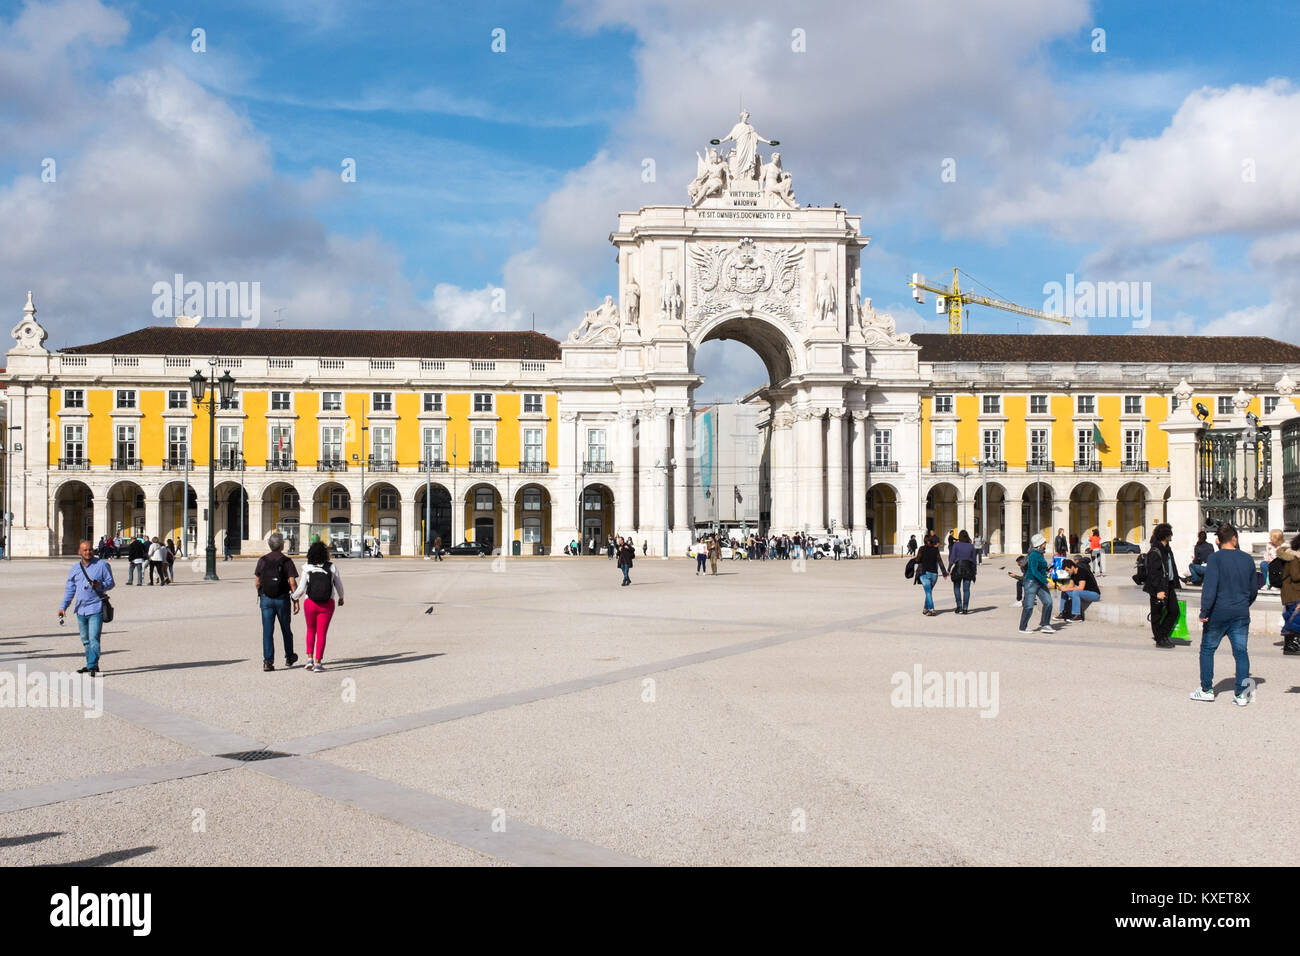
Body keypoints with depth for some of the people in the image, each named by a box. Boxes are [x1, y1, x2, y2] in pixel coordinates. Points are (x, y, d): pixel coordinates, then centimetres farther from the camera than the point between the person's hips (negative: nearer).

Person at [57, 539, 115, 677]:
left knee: (94, 638, -13)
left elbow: (110, 583, 0)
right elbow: (70, 589, 15)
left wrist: (100, 585, -22)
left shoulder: (102, 565, -2)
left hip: (96, 608, -6)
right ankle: (90, 665, 24)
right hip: (81, 609, 6)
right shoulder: (75, 569, 11)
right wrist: (63, 607, 7)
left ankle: (93, 666, -15)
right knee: (85, 640, 13)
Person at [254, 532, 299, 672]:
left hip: (266, 599, 1)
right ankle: (289, 658, 29)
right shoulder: (286, 561, -7)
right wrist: (296, 600, -5)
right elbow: (292, 582, -12)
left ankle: (268, 661, -7)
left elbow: (257, 582, 4)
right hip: (282, 599, -1)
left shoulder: (262, 560, 2)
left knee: (268, 630, 1)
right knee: (286, 629, 15)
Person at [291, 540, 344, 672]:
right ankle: (317, 663, 2)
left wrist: (295, 598, 12)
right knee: (321, 633, 6)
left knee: (311, 631, 21)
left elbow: (301, 589, -7)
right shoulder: (332, 567, -8)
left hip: (310, 603, 1)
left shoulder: (307, 569, -9)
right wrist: (341, 597, 21)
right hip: (327, 605, -1)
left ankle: (309, 658, 11)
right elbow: (339, 585, 3)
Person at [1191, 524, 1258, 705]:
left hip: (1218, 613, -4)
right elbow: (1254, 589, 15)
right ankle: (1242, 694, 1)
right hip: (1241, 614, 4)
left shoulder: (1215, 558, -9)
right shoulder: (1247, 559, 6)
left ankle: (1207, 689, 13)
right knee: (1241, 652, 6)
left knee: (1207, 649, 10)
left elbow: (1210, 587, -18)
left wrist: (1204, 612, -15)